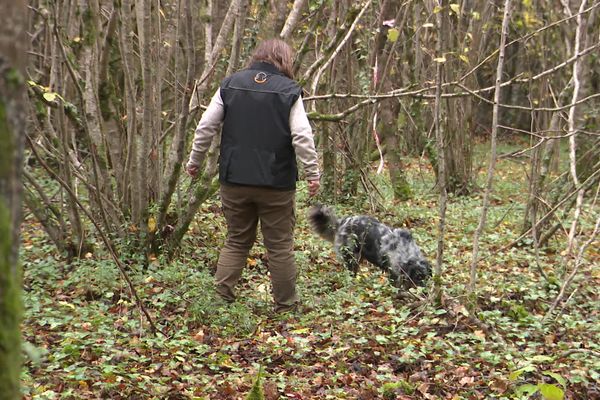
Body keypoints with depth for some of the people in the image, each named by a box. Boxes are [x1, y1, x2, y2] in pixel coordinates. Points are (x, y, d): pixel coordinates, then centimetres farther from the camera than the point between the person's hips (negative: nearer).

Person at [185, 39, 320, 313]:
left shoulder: (230, 85, 5)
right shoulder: (289, 90, -4)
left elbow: (205, 127, 4)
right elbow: (302, 136, -12)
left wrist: (194, 161, 14)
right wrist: (313, 173, -5)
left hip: (234, 180, 3)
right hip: (276, 184, -3)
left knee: (237, 240, 17)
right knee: (280, 245, 8)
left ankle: (221, 294, 11)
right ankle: (285, 303, 16)